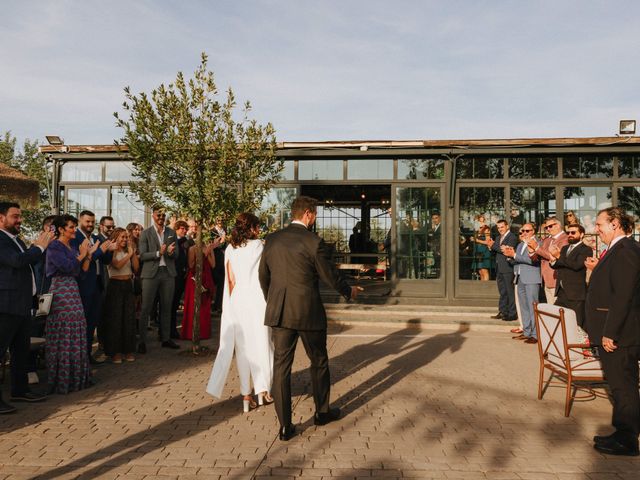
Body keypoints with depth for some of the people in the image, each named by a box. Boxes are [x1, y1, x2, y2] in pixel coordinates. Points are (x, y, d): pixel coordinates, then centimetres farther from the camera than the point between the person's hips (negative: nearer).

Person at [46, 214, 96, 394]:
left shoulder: (72, 246, 14)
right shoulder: (54, 246, -8)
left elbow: (83, 269, 10)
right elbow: (68, 267, -18)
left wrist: (89, 253, 0)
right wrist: (81, 254, -8)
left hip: (73, 291, 8)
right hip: (60, 292, -8)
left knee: (76, 333, 11)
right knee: (63, 334, -3)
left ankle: (76, 376, 20)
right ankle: (61, 379, 7)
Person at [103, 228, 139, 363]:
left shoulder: (128, 251, 11)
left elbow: (136, 267, 3)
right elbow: (117, 265, -21)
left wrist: (133, 252, -1)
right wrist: (129, 254, -14)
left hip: (128, 286, 5)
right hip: (115, 285, -5)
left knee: (129, 318, 4)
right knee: (115, 319, -1)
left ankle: (128, 350, 12)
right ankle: (115, 351, 7)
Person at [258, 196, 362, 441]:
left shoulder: (272, 239, 4)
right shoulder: (313, 242, -12)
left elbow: (263, 276, 12)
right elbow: (330, 275, -5)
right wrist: (349, 291, 14)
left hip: (279, 313, 4)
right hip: (308, 312, -4)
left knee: (281, 366, 8)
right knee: (319, 362, 17)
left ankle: (285, 425, 12)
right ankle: (322, 412, 33)